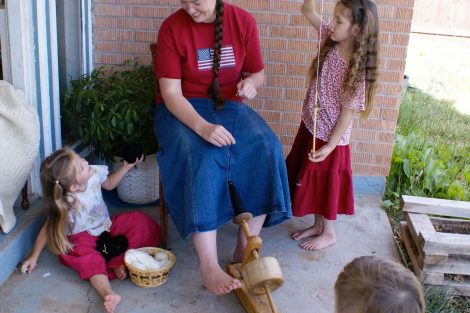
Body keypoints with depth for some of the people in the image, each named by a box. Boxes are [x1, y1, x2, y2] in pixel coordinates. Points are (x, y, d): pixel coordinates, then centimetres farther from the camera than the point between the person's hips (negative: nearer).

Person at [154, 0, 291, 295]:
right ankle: (209, 265, -33)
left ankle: (245, 249, -17)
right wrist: (202, 126, -33)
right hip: (183, 110, -2)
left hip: (230, 105, 3)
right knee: (201, 157, -35)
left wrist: (250, 82, -17)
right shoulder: (172, 27, -11)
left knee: (265, 148, -26)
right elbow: (171, 93, -16)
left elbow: (259, 72, 9)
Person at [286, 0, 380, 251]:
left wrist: (330, 146, -18)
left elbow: (347, 112, -20)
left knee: (325, 182, 10)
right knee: (311, 181, 19)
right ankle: (318, 225, 39)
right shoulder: (332, 41, -6)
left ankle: (328, 233, 31)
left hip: (330, 137, -7)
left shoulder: (357, 70, -24)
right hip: (311, 127, 7)